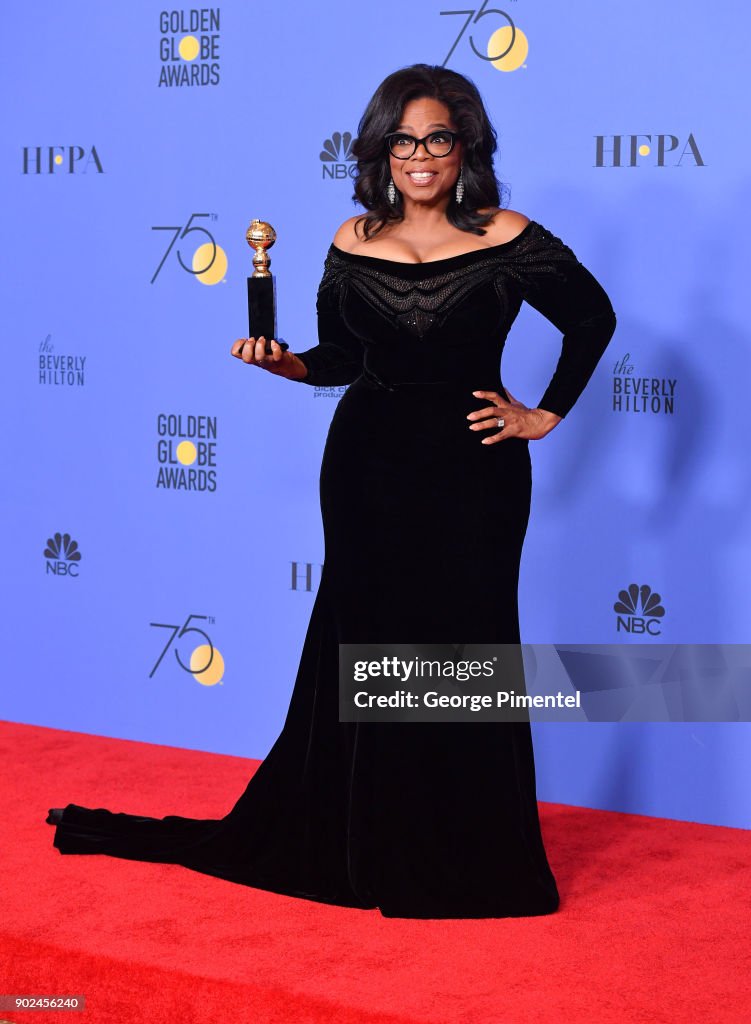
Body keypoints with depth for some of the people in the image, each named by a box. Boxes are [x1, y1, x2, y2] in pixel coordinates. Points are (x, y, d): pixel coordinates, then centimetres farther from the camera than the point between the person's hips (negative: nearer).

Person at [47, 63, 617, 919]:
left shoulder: (508, 244, -7)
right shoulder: (353, 244, 2)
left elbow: (593, 318, 4)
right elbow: (341, 360, 10)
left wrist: (546, 415, 2)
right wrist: (281, 362, -8)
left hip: (471, 471, -2)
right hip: (369, 463, 3)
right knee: (358, 646, 8)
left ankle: (466, 863, 17)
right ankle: (349, 846, 23)